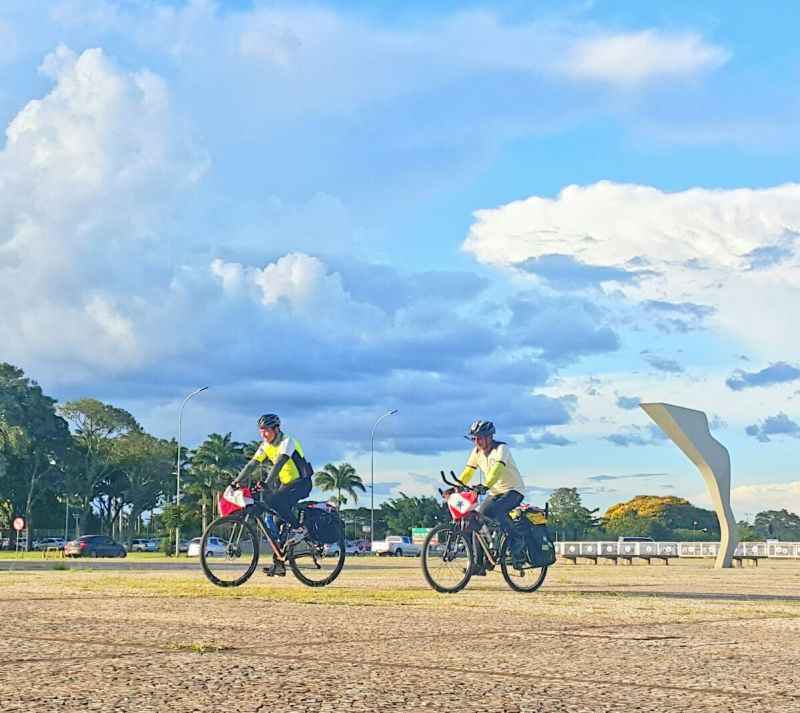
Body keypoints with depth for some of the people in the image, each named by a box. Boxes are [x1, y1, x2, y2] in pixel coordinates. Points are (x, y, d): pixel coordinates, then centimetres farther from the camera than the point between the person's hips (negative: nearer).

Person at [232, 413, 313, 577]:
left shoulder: (287, 441, -18)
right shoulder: (265, 446, 5)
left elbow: (279, 463, -32)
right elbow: (252, 465, 0)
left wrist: (267, 483, -43)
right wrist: (237, 481, -13)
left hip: (301, 483, -8)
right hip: (286, 484, 8)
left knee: (272, 499, -30)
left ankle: (298, 528, -20)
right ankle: (278, 565, 3)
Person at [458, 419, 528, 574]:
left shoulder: (501, 448, -20)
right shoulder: (477, 452, 1)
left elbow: (497, 470, -37)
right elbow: (467, 473, -2)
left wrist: (485, 486, -53)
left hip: (513, 491, -7)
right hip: (494, 492, 7)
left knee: (495, 511, -33)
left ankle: (518, 543, -16)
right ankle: (478, 564, -5)